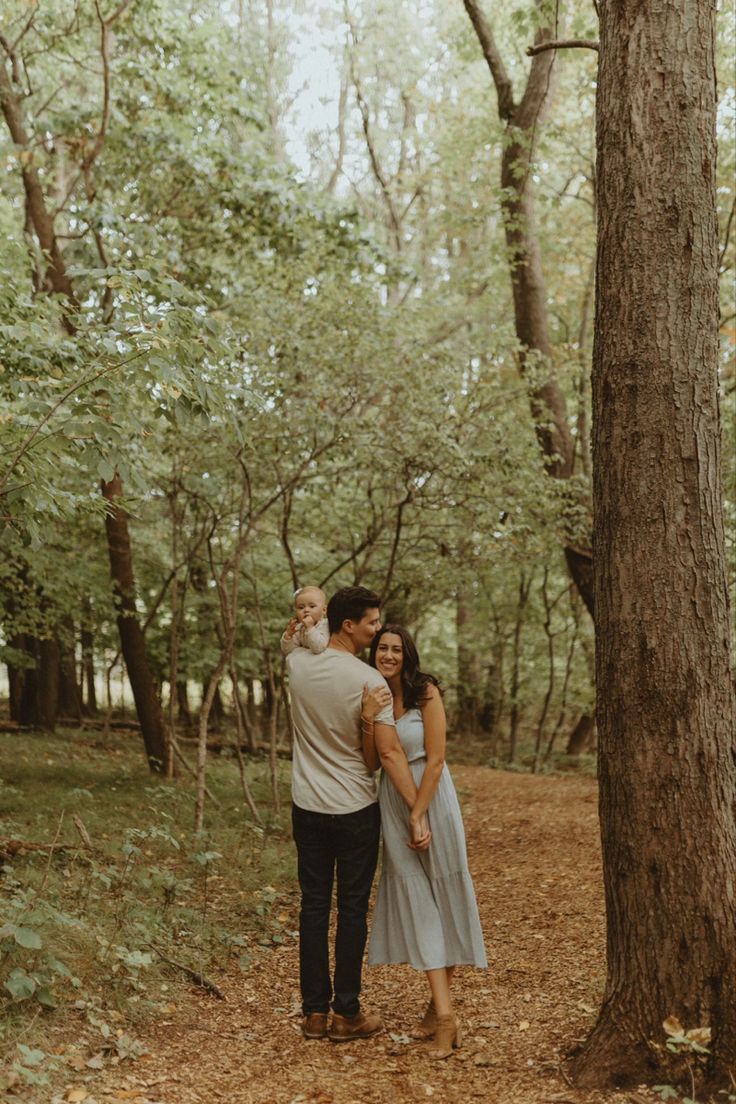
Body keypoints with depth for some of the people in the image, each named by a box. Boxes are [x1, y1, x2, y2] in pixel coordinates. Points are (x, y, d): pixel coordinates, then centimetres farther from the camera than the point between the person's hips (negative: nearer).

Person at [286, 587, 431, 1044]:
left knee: (314, 905, 11)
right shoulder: (370, 681, -18)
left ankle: (315, 1010, 18)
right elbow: (391, 753, -20)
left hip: (307, 808, 4)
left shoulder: (298, 664, -4)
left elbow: (300, 642, 24)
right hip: (356, 811, -4)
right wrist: (418, 813, -16)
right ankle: (347, 1013, 13)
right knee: (352, 909, 6)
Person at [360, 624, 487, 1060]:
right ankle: (445, 1015, 0)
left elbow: (435, 760, -11)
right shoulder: (373, 697, 6)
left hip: (432, 800, -4)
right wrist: (369, 719, -17)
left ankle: (439, 1003, 15)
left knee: (443, 900, 2)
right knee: (417, 904, 0)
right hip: (392, 804, 4)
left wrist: (418, 816, -13)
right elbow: (372, 762, -2)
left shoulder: (426, 693, -8)